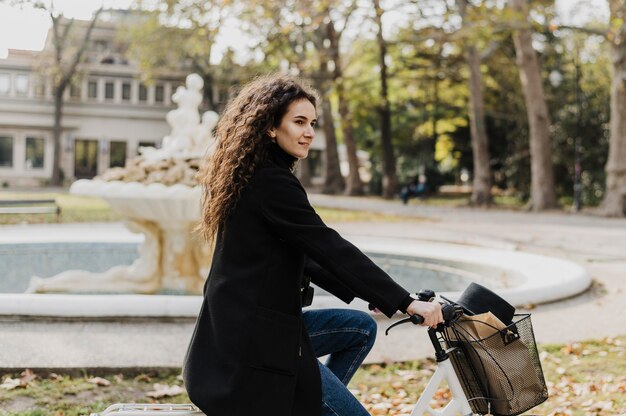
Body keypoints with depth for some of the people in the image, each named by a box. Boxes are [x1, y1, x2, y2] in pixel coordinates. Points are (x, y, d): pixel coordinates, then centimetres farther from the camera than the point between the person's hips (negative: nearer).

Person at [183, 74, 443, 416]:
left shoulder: (253, 177, 14)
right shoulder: (272, 183, -17)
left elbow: (306, 257, 16)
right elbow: (330, 249, -22)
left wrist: (375, 296, 12)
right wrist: (405, 302, -21)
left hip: (243, 330, 10)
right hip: (252, 350, -10)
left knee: (361, 328, 17)